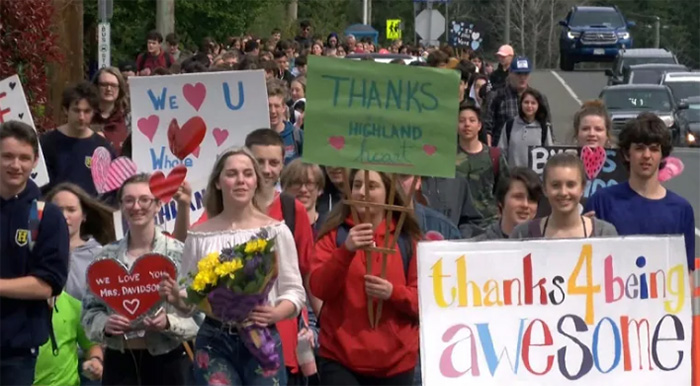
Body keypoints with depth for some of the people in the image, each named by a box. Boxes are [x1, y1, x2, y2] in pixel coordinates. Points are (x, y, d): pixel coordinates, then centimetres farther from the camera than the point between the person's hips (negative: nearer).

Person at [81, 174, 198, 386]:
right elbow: (89, 310, 5)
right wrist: (105, 324, -15)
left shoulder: (179, 253, -5)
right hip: (119, 361, 2)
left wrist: (169, 323, -23)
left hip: (167, 361, -2)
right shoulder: (106, 256, 4)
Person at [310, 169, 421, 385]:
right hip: (340, 360, -1)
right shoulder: (334, 234, 4)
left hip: (395, 362, 1)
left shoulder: (407, 239, 5)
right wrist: (346, 250, -23)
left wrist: (393, 292, -17)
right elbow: (319, 288, -8)